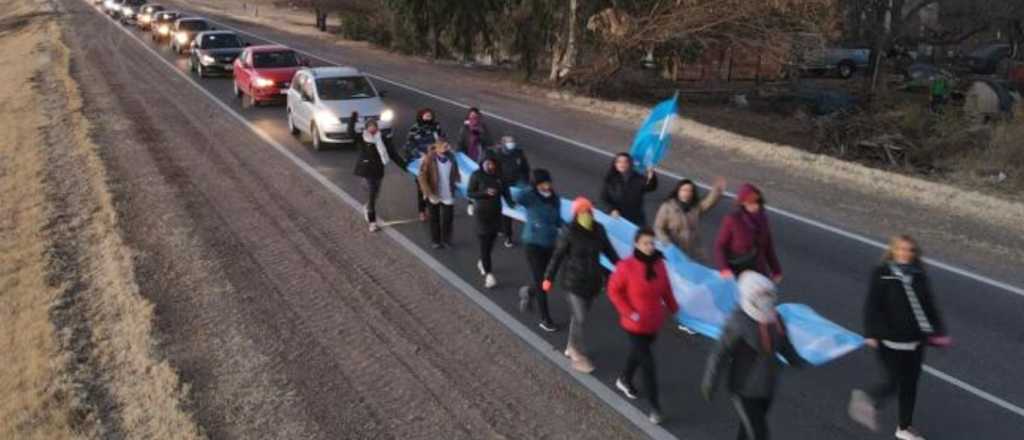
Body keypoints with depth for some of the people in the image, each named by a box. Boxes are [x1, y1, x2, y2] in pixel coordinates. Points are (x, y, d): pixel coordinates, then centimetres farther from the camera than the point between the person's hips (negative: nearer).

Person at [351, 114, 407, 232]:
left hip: (378, 172, 4)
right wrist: (353, 119, -31)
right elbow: (350, 133, -26)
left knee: (375, 195, 15)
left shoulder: (382, 141, 0)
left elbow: (393, 155, 2)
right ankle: (372, 222, -2)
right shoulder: (361, 140, -7)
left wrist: (405, 166, -2)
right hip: (366, 171, -4)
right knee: (371, 195, -10)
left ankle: (367, 208, 49)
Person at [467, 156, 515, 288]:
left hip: (496, 212, 4)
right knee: (484, 243, -8)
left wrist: (510, 202, -11)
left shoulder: (499, 176, 0)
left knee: (491, 241, 15)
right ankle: (488, 274, -7)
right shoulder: (476, 176, -10)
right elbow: (469, 193, -10)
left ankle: (482, 262, 42)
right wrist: (485, 192, -24)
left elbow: (505, 190, 7)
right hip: (482, 213, -4)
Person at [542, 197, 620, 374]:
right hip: (573, 281, -5)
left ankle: (571, 347, 35)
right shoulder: (569, 232, -16)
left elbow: (608, 250, 10)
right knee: (579, 318, -5)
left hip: (593, 280, 5)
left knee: (580, 316, 15)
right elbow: (557, 255, -11)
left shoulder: (598, 229, -2)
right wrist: (548, 277, -9)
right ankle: (578, 356, 9)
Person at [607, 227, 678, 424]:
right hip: (635, 324, -5)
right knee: (647, 364, -3)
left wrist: (673, 308, 8)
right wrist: (628, 312, -18)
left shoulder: (659, 264, -8)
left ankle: (624, 380, 54)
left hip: (654, 322, 5)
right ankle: (655, 407, 10)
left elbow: (666, 288, 7)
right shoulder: (626, 266, -22)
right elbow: (613, 291, -12)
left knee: (639, 352, 26)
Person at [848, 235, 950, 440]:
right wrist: (871, 334, -13)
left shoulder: (919, 275, 4)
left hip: (914, 340, 5)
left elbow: (929, 305, 12)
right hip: (890, 340, -5)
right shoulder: (882, 274, -10)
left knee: (910, 384, 12)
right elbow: (872, 305, -10)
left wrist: (938, 331, 10)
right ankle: (868, 399, 29)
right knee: (894, 381, -1)